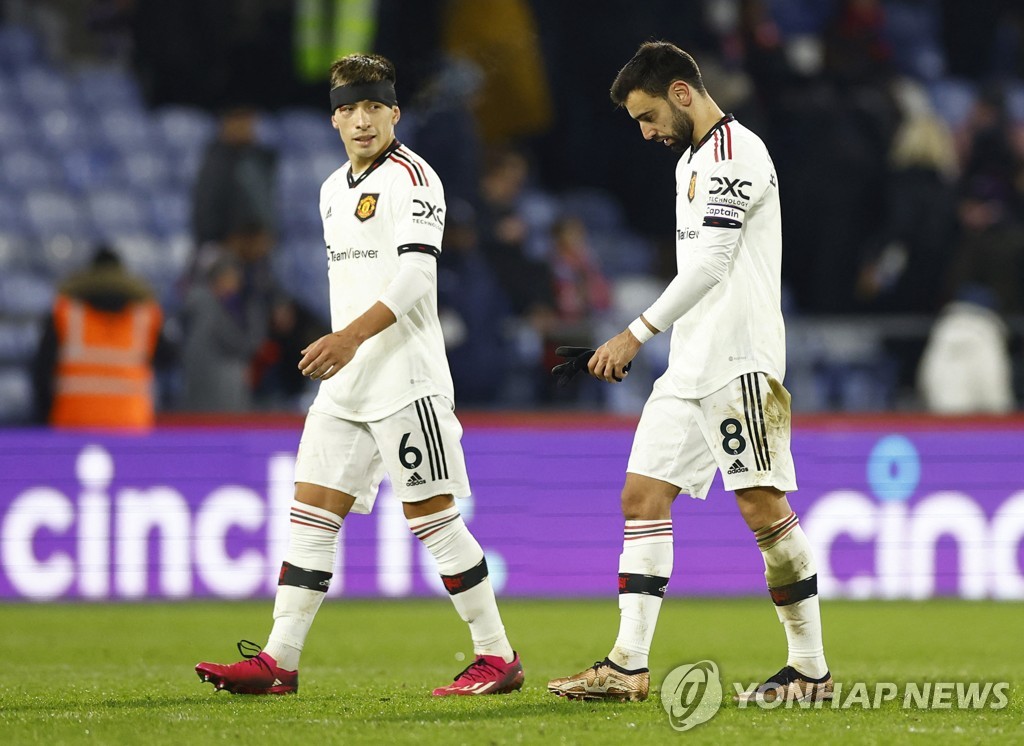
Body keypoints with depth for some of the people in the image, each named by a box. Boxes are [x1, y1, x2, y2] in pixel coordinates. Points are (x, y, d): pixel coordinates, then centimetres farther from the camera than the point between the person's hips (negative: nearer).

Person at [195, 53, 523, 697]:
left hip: (405, 377, -8)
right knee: (313, 509, 2)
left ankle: (499, 657, 1)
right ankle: (279, 662, 1)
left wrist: (351, 338, -27)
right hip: (345, 382, 8)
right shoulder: (334, 189, 18)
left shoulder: (411, 177, -8)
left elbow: (416, 274, -19)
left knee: (431, 515, -7)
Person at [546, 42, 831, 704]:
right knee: (643, 496, 2)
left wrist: (637, 334, -20)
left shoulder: (735, 149, -11)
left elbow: (712, 263, -19)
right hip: (691, 368, 10)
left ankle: (812, 669, -3)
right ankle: (629, 667, 0)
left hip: (740, 363, -10)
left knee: (762, 505, -10)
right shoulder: (692, 159, 20)